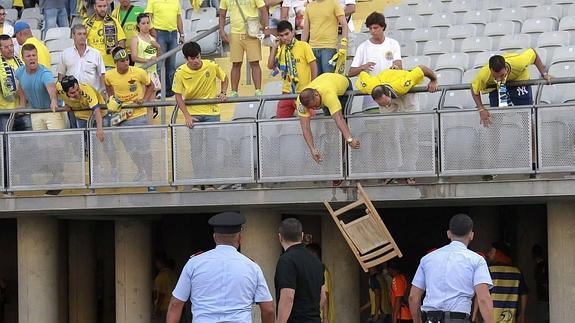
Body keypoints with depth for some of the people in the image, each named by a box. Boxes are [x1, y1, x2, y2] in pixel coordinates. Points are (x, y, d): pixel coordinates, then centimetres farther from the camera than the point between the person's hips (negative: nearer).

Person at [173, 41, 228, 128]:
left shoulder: (212, 66, -10)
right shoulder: (180, 73, -12)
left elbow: (224, 79, 11)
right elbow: (178, 96, -7)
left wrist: (223, 93, -6)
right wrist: (187, 116, -15)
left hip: (211, 111, 1)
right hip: (193, 113, -1)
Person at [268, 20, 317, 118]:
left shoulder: (303, 46, -6)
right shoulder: (281, 49, 9)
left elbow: (313, 66, -5)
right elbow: (271, 66, 2)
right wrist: (275, 47, -1)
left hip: (303, 92, -5)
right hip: (287, 91, 5)